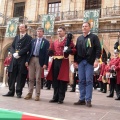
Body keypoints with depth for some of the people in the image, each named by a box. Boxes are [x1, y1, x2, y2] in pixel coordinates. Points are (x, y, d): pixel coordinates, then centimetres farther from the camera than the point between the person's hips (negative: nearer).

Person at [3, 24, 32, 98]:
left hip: (23, 59, -5)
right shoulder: (16, 37, 20)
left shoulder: (29, 38, 3)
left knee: (20, 76, -1)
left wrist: (18, 53, -15)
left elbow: (27, 48, -9)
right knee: (12, 75, 4)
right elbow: (12, 46, 14)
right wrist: (14, 53, -5)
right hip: (14, 58, 5)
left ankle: (19, 92, 7)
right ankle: (11, 91, 12)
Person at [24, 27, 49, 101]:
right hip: (32, 59, 4)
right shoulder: (33, 41, 16)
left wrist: (45, 63, -12)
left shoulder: (46, 42, 3)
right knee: (31, 78, 7)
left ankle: (37, 95, 6)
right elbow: (30, 51, 12)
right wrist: (27, 60, 2)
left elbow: (47, 53, -3)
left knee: (38, 79, -1)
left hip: (39, 60, -4)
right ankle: (30, 93, 15)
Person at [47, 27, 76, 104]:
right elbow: (52, 51, 19)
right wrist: (50, 51, -2)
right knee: (55, 80, 8)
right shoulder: (55, 42, 20)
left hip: (63, 62, -5)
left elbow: (74, 50, -6)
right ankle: (55, 97, 18)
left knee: (62, 80, -2)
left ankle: (61, 98, 7)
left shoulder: (68, 40, 2)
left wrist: (69, 51, -25)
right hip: (55, 61, 6)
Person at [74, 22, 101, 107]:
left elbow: (98, 49, -3)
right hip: (80, 62, 5)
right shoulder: (79, 38, 18)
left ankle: (88, 100, 2)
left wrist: (96, 60, -13)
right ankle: (82, 99, 13)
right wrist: (75, 61, 11)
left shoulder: (94, 37, 4)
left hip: (89, 62, -4)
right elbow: (76, 50, 18)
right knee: (81, 81, 5)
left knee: (89, 80, -4)